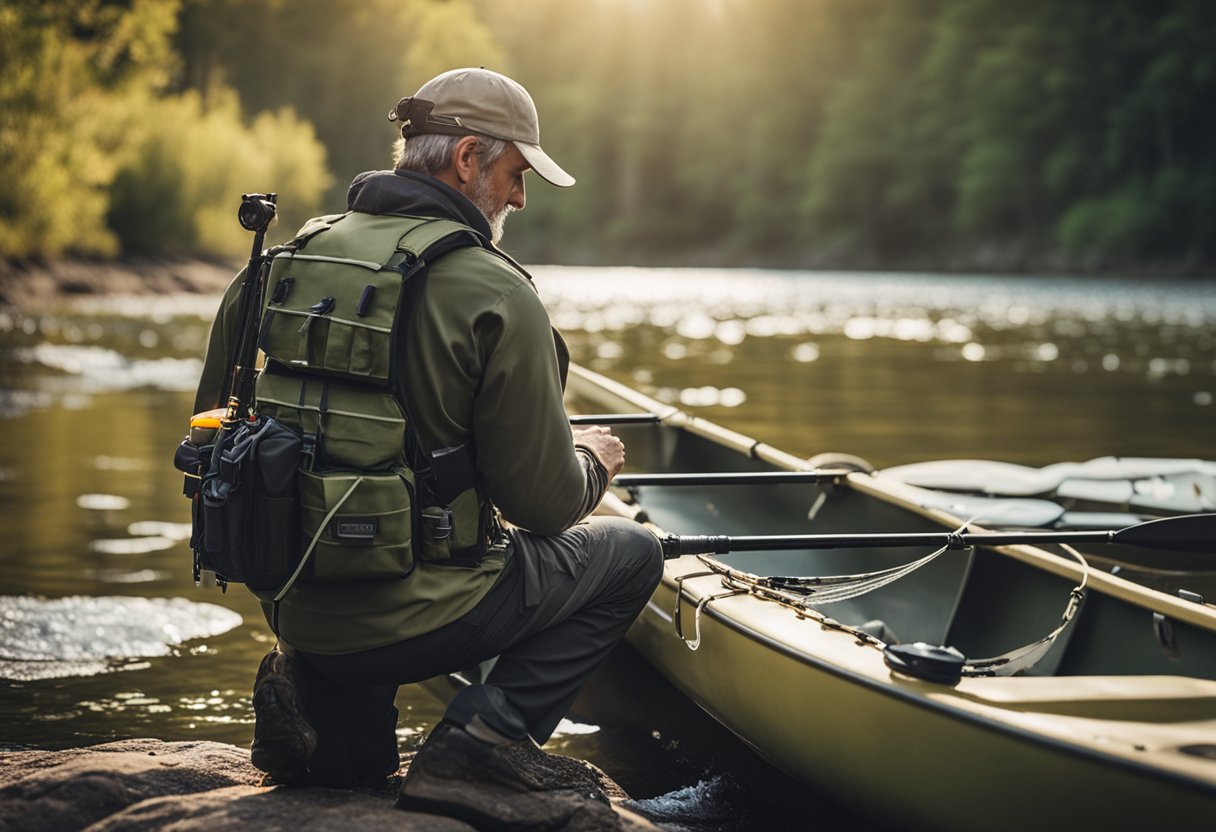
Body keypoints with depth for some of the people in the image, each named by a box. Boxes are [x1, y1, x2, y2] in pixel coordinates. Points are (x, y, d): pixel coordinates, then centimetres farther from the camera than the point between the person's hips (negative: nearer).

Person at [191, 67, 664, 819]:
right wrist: (592, 463, 13)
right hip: (415, 618, -6)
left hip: (295, 609, 7)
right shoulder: (498, 297, -15)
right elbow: (545, 505, -10)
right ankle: (486, 735, -2)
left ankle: (325, 705, 11)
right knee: (631, 553, 13)